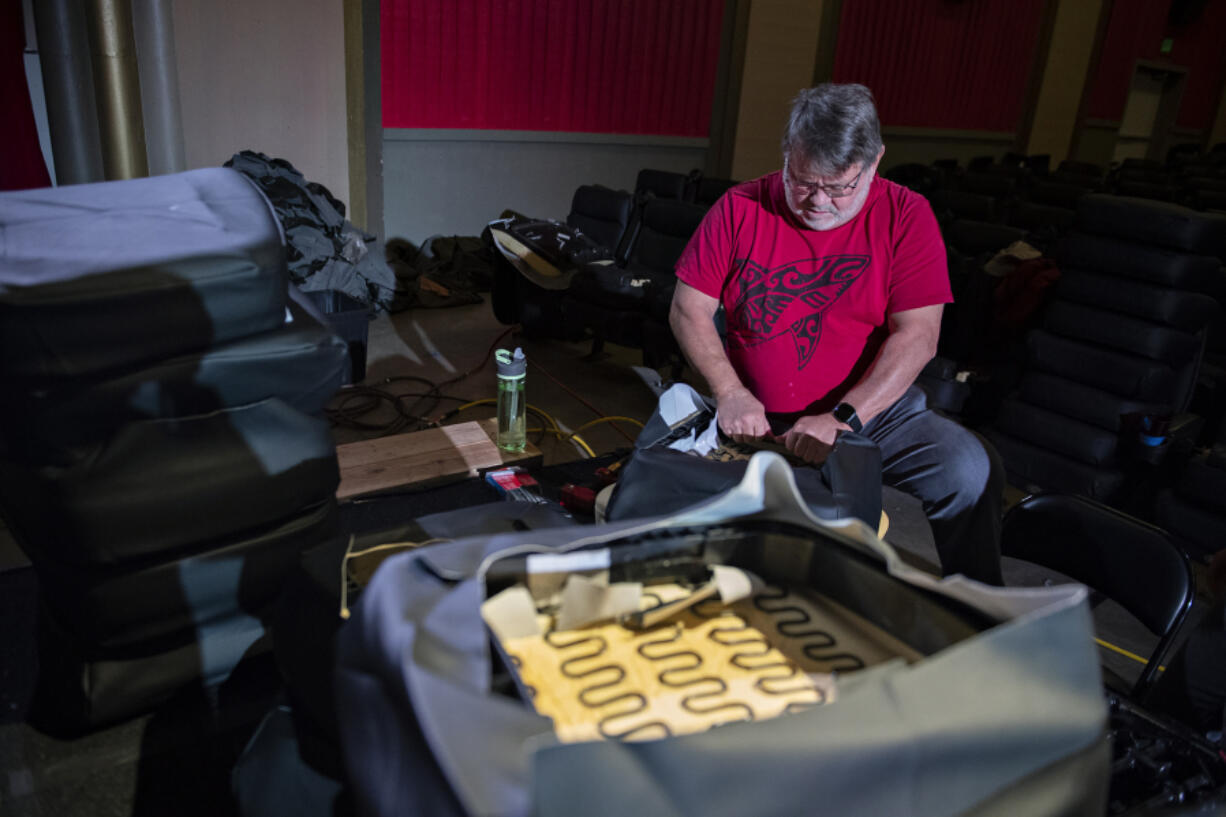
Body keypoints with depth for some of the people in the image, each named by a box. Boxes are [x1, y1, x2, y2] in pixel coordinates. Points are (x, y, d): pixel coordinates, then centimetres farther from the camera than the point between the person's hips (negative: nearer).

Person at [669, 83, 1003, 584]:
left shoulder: (905, 216, -4)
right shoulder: (740, 208, -1)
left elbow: (917, 335, -12)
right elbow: (689, 310, -1)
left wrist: (843, 418, -23)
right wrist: (729, 392, -16)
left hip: (875, 409, 0)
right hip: (759, 421, 1)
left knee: (970, 472, -25)